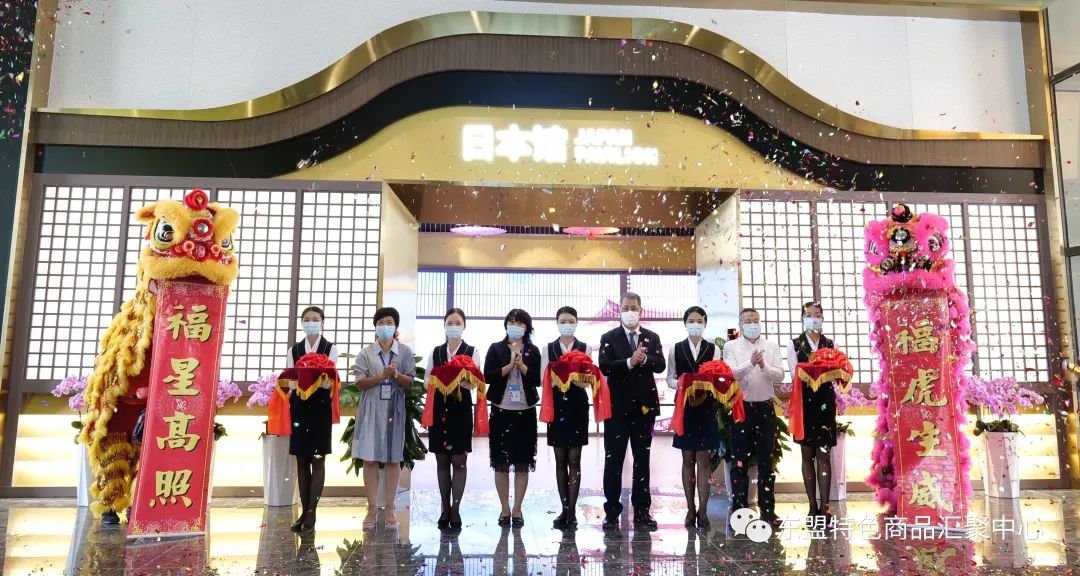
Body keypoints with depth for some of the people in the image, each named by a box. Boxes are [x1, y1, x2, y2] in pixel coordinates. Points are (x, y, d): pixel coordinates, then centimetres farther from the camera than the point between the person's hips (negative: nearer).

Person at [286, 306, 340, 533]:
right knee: (302, 460, 7)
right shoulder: (294, 350, 10)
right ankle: (304, 512, 14)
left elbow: (330, 382, -10)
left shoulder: (330, 349, -1)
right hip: (299, 407, 3)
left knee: (318, 460, 0)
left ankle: (311, 512, 4)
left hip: (320, 408, -3)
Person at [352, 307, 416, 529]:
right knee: (370, 458, -1)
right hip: (371, 410, 0)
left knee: (393, 458, 3)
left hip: (394, 409, 0)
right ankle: (371, 508, 7)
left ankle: (390, 508, 9)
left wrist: (396, 375, -16)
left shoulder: (405, 352, 7)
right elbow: (360, 382, -2)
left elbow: (410, 382, 3)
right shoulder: (366, 353, 6)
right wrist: (381, 376, -16)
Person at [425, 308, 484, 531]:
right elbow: (426, 381, 6)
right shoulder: (436, 352, 9)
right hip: (439, 409, 3)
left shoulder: (472, 352, 0)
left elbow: (474, 382, -11)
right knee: (442, 461, 9)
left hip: (460, 410, -3)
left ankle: (455, 509, 9)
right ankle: (445, 508, 18)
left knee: (459, 461, 1)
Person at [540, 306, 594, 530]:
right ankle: (565, 509, 15)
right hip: (556, 406, 2)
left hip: (577, 406, -1)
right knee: (560, 460, 7)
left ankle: (571, 510, 5)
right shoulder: (548, 349, 6)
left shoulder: (585, 348, 3)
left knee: (574, 459, 0)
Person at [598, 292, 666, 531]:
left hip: (644, 406, 3)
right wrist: (630, 362, -23)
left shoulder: (652, 338, 9)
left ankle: (642, 512, 17)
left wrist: (644, 359, -21)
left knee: (642, 460, 9)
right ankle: (612, 512, 9)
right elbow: (605, 367, -12)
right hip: (617, 406, -2)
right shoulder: (609, 338, 2)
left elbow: (660, 365, -3)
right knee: (613, 460, 1)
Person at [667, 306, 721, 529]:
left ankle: (702, 511, 3)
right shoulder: (676, 349, 6)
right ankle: (691, 509, 12)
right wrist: (682, 386, -17)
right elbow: (670, 378, 3)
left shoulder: (713, 349, 4)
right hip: (684, 407, 1)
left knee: (704, 460, 0)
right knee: (688, 459, 6)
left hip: (706, 408, 0)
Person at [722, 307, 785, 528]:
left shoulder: (771, 346, 8)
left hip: (765, 408, 2)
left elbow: (780, 376, -1)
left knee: (766, 460, 7)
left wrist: (764, 366, -18)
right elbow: (730, 374, -11)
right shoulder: (731, 346, 2)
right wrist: (751, 363, -25)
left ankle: (768, 510, 15)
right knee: (739, 461, 3)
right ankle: (738, 510, 11)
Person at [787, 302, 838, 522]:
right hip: (804, 401, 0)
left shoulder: (830, 344, 10)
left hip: (825, 401, 1)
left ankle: (824, 507, -2)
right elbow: (795, 373, -4)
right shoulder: (794, 344, 6)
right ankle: (813, 506, 11)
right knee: (807, 454, 5)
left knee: (824, 454, -2)